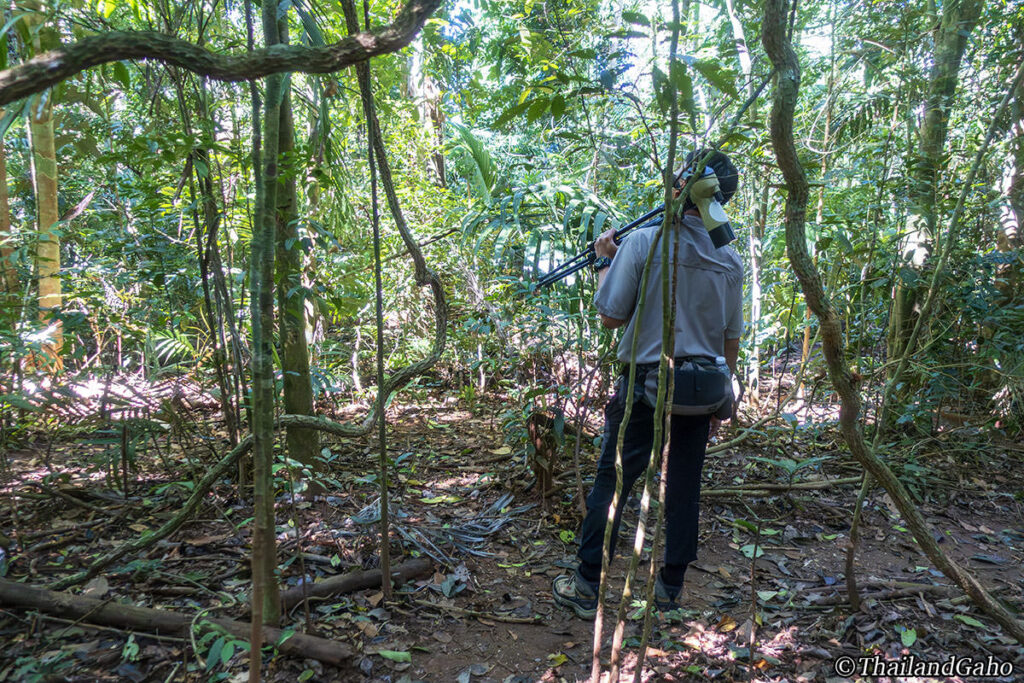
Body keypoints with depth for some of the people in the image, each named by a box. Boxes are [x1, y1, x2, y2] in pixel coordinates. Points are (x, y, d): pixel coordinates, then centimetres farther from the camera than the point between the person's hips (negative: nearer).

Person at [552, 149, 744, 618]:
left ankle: (587, 588, 16)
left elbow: (611, 316, -9)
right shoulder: (730, 259, 2)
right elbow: (731, 339, 8)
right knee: (684, 488, 13)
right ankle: (669, 590, 26)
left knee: (612, 482, 7)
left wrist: (605, 262, 6)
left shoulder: (642, 242, -12)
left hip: (645, 384, -3)